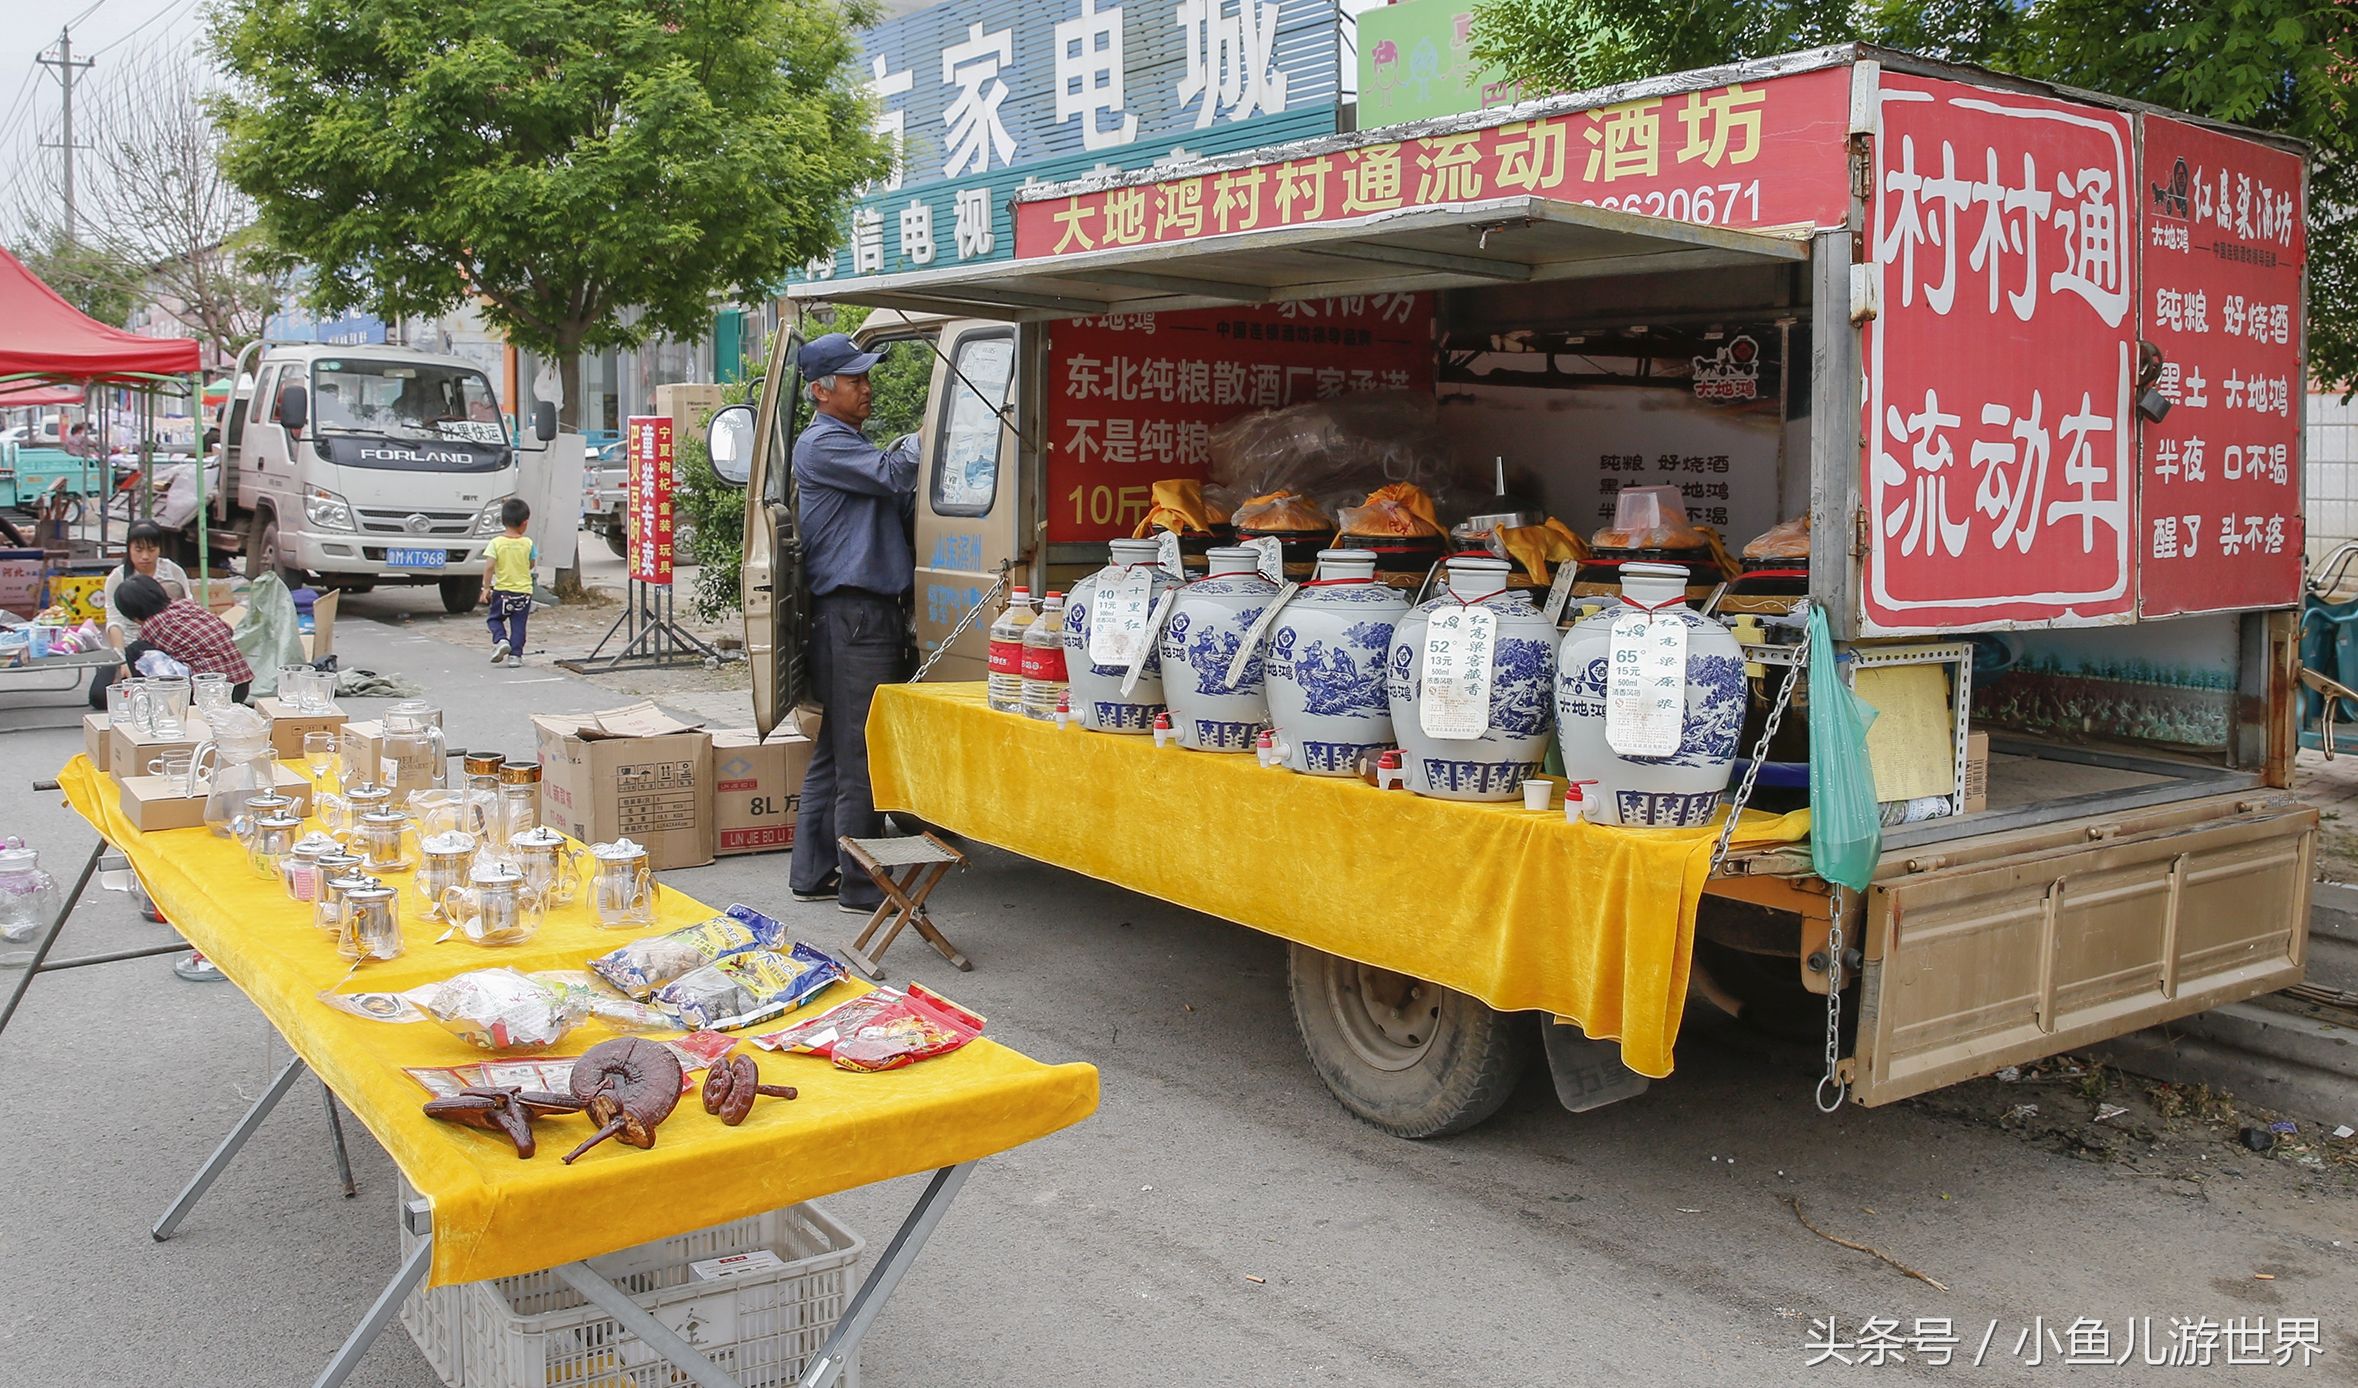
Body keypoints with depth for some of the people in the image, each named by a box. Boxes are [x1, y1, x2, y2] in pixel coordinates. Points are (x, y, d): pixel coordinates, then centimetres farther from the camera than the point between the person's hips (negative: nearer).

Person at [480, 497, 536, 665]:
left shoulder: (496, 543, -9)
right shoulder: (528, 544, -6)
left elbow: (489, 566, -14)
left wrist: (486, 587, -7)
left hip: (502, 590, -1)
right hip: (524, 591, 1)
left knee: (495, 618, 18)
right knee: (518, 625, 7)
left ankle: (500, 640, -7)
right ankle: (515, 655, 3)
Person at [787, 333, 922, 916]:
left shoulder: (854, 445, 24)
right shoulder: (821, 444, -7)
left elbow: (900, 506, 18)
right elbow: (891, 476, -17)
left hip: (875, 614, 10)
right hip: (853, 617, -10)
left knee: (836, 752, 14)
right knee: (861, 757, -6)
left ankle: (814, 873, 22)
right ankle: (862, 885, -1)